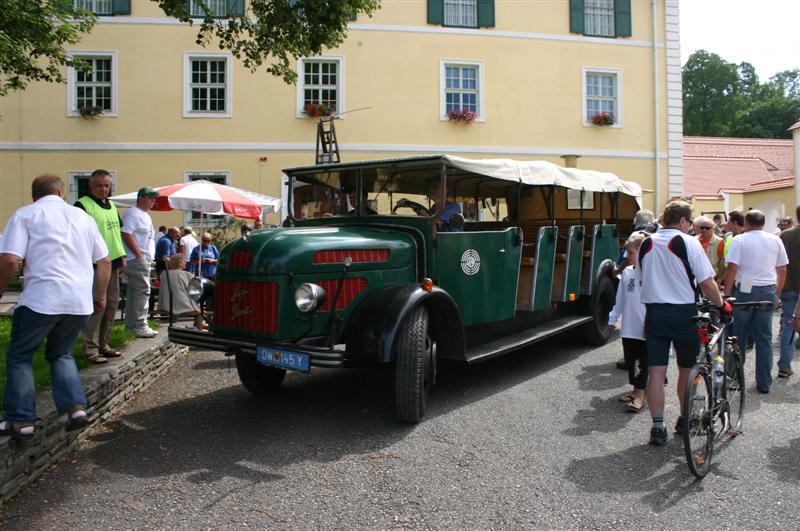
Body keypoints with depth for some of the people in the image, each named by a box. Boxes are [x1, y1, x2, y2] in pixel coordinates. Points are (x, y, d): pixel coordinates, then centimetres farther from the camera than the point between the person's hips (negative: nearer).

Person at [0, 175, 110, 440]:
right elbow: (104, 262, 16)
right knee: (61, 353, 23)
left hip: (41, 299, -4)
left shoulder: (24, 214, 4)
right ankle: (75, 406, 8)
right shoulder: (83, 216, 16)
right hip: (80, 301, 4)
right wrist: (100, 296, 26)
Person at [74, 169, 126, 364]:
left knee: (112, 304, 12)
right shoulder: (82, 205, -9)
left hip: (113, 262, 8)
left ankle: (103, 345, 23)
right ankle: (91, 350, 3)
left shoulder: (112, 205, 16)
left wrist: (122, 257, 17)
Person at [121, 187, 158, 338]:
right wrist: (139, 255, -20)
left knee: (134, 292, 13)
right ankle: (139, 326, -11)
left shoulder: (146, 216, 20)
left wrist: (148, 257, 18)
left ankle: (131, 323, 20)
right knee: (142, 291, -12)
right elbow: (126, 235, -20)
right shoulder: (132, 214, -10)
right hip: (137, 259, -10)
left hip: (144, 260, 10)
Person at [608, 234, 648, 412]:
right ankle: (636, 390, 29)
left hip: (643, 328, -7)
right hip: (628, 327, 7)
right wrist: (613, 318, 17)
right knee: (630, 359, 15)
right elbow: (620, 298, 15)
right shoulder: (627, 272, 8)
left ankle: (640, 395, 7)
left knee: (641, 362, 0)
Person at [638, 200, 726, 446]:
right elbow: (706, 283, -11)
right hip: (683, 313, -3)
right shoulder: (688, 242, -9)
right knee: (687, 370, 15)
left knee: (655, 372, 3)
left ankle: (658, 426, 3)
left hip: (654, 312, 3)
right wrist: (721, 305, 4)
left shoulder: (646, 244, 6)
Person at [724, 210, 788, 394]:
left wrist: (726, 293, -6)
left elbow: (732, 269, -12)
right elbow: (783, 270, 10)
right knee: (764, 338, 8)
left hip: (745, 290, -3)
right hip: (768, 292, 3)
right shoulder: (775, 240, 6)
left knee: (738, 337, 7)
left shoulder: (739, 240, -6)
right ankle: (764, 383, 12)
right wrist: (777, 294, 19)